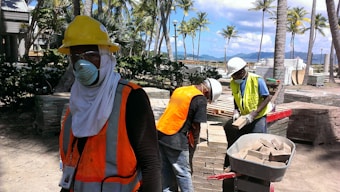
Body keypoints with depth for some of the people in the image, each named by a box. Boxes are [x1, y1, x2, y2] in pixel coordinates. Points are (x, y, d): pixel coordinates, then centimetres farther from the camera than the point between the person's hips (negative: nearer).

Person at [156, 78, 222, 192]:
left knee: (166, 172, 17)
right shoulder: (200, 99, -10)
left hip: (159, 133, 8)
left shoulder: (179, 90, 14)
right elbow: (195, 127, -8)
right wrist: (194, 143, 8)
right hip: (175, 139, -8)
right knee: (183, 173, 6)